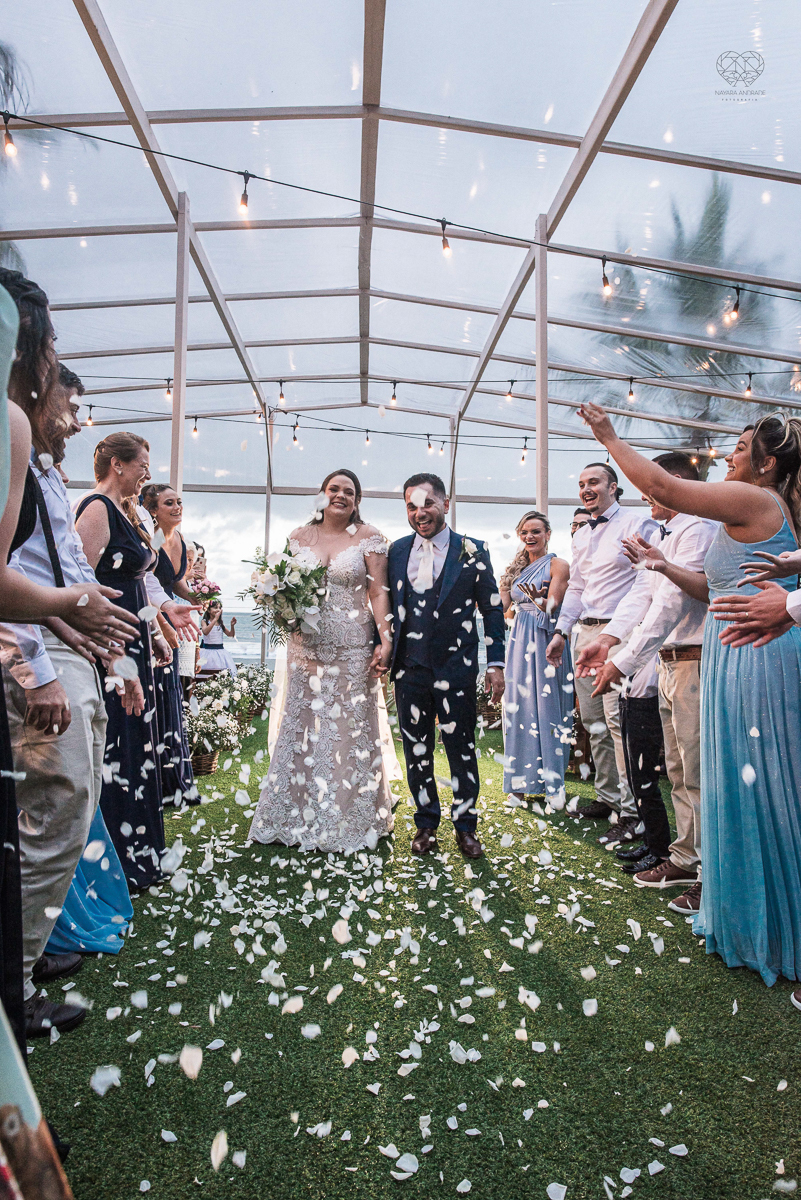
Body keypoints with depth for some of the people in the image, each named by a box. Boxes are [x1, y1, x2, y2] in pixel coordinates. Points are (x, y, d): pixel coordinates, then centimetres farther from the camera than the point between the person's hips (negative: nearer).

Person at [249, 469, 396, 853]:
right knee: (303, 723, 8)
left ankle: (351, 820, 18)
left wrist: (385, 641, -14)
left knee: (351, 728, 3)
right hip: (307, 645, 3)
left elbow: (378, 592, -5)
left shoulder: (369, 538, 1)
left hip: (353, 647, -3)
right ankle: (301, 816, 24)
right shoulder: (300, 537, 10)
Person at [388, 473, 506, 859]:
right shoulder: (396, 551, 7)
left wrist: (496, 664, -2)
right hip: (409, 669, 3)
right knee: (416, 748, 11)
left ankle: (465, 824, 22)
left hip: (456, 668, -2)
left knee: (461, 747, 6)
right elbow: (386, 606, 13)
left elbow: (492, 610, 1)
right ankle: (426, 822, 27)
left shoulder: (471, 551, 0)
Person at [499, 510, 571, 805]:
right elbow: (501, 605, 14)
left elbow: (552, 607, -12)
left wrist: (538, 600, -32)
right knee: (519, 707, 5)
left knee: (546, 707, -4)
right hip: (520, 641, 5)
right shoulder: (517, 568, 15)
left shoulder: (558, 565, -2)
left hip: (546, 642, -5)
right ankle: (522, 780, 14)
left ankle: (553, 783, 5)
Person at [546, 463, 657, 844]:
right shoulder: (581, 535, 19)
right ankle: (607, 796, 23)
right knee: (592, 720, 10)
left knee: (617, 720, -10)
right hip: (585, 631, 8)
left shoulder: (636, 525, -4)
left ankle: (630, 811, -2)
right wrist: (561, 631, 18)